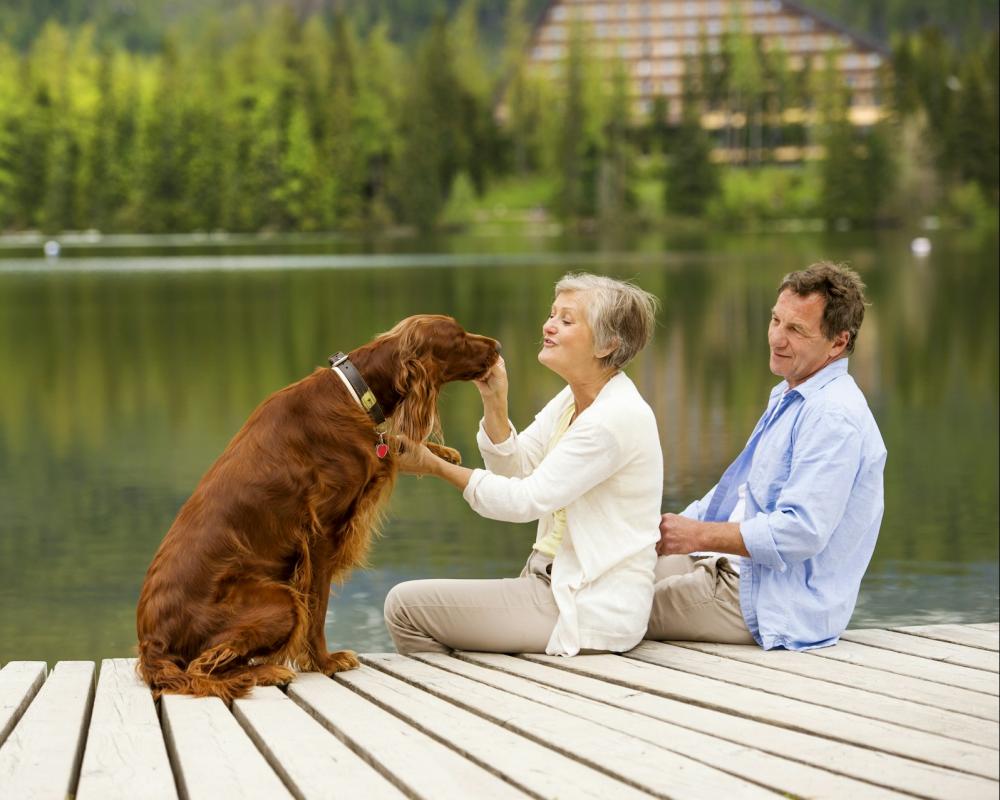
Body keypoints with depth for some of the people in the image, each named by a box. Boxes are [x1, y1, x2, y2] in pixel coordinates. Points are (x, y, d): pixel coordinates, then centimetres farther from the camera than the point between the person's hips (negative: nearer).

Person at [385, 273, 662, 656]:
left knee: (405, 605, -8)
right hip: (556, 581, 10)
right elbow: (512, 467, 7)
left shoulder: (618, 416, -20)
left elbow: (525, 500, -19)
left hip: (592, 611, -10)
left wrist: (436, 466, -12)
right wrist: (494, 401, -8)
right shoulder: (572, 400, 9)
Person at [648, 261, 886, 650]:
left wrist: (698, 536, -20)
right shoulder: (788, 397, 15)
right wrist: (663, 529, 6)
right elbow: (735, 490, 22)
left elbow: (802, 532, -28)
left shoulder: (834, 416, -20)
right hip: (732, 568, 11)